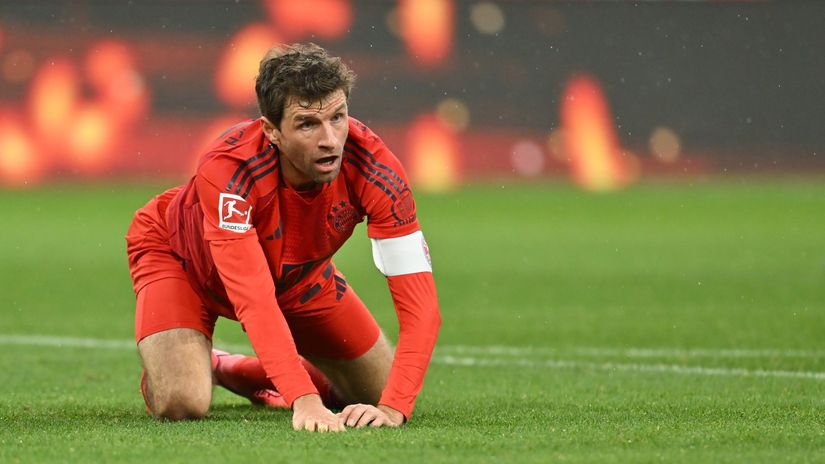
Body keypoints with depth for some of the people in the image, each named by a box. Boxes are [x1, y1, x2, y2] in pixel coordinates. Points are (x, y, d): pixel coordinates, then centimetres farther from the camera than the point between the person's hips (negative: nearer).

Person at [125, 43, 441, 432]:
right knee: (182, 404, -28)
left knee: (382, 389, 7)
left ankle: (228, 369, 30)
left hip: (299, 274, 4)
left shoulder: (372, 167, -33)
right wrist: (304, 400, -60)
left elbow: (419, 301, -35)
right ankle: (161, 371, 13)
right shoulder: (228, 170, -42)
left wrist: (394, 407, -48)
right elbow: (253, 299, -49)